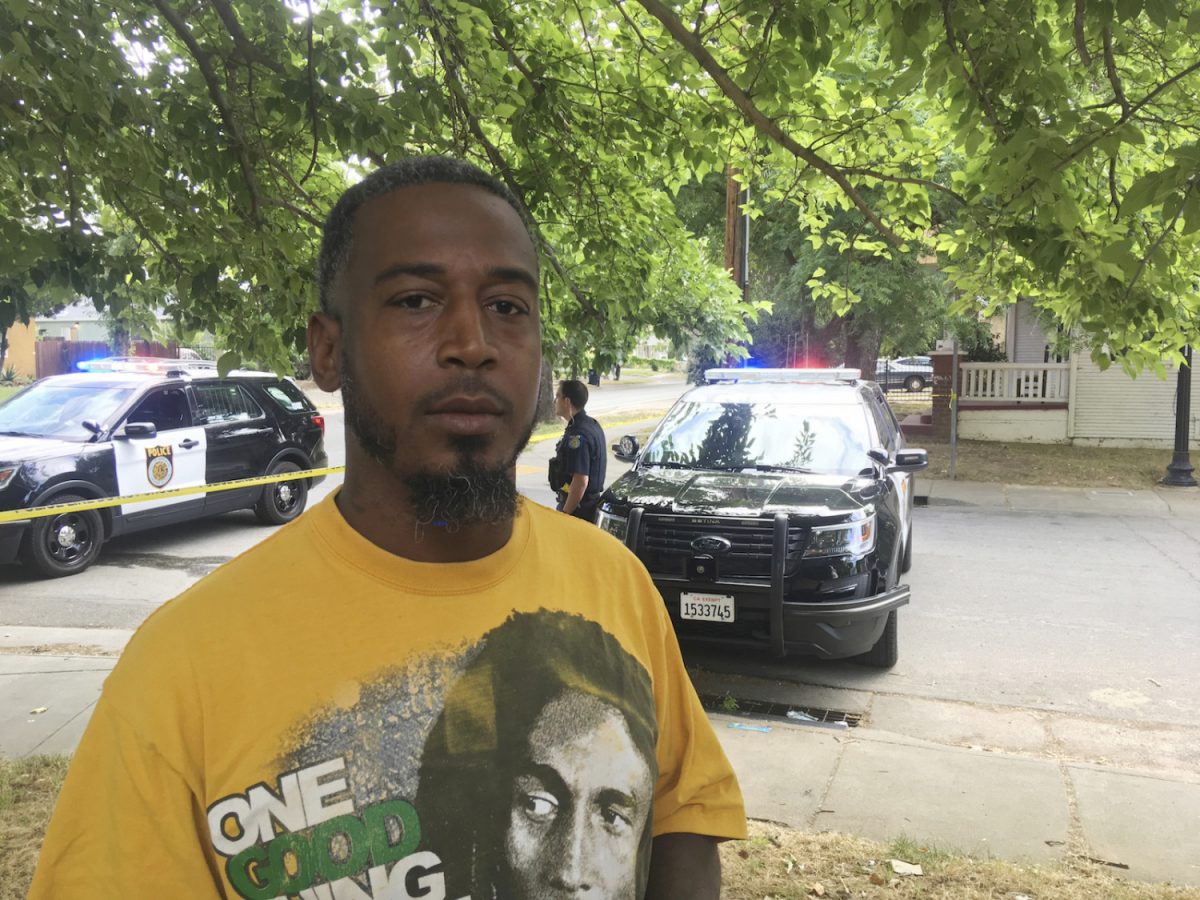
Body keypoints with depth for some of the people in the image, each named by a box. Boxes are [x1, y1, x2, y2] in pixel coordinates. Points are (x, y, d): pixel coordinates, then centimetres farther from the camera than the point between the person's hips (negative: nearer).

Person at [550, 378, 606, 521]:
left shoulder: (577, 435, -22)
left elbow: (581, 481, -28)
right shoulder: (593, 425, 10)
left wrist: (564, 514, -23)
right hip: (591, 503, 10)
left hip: (577, 509, -10)